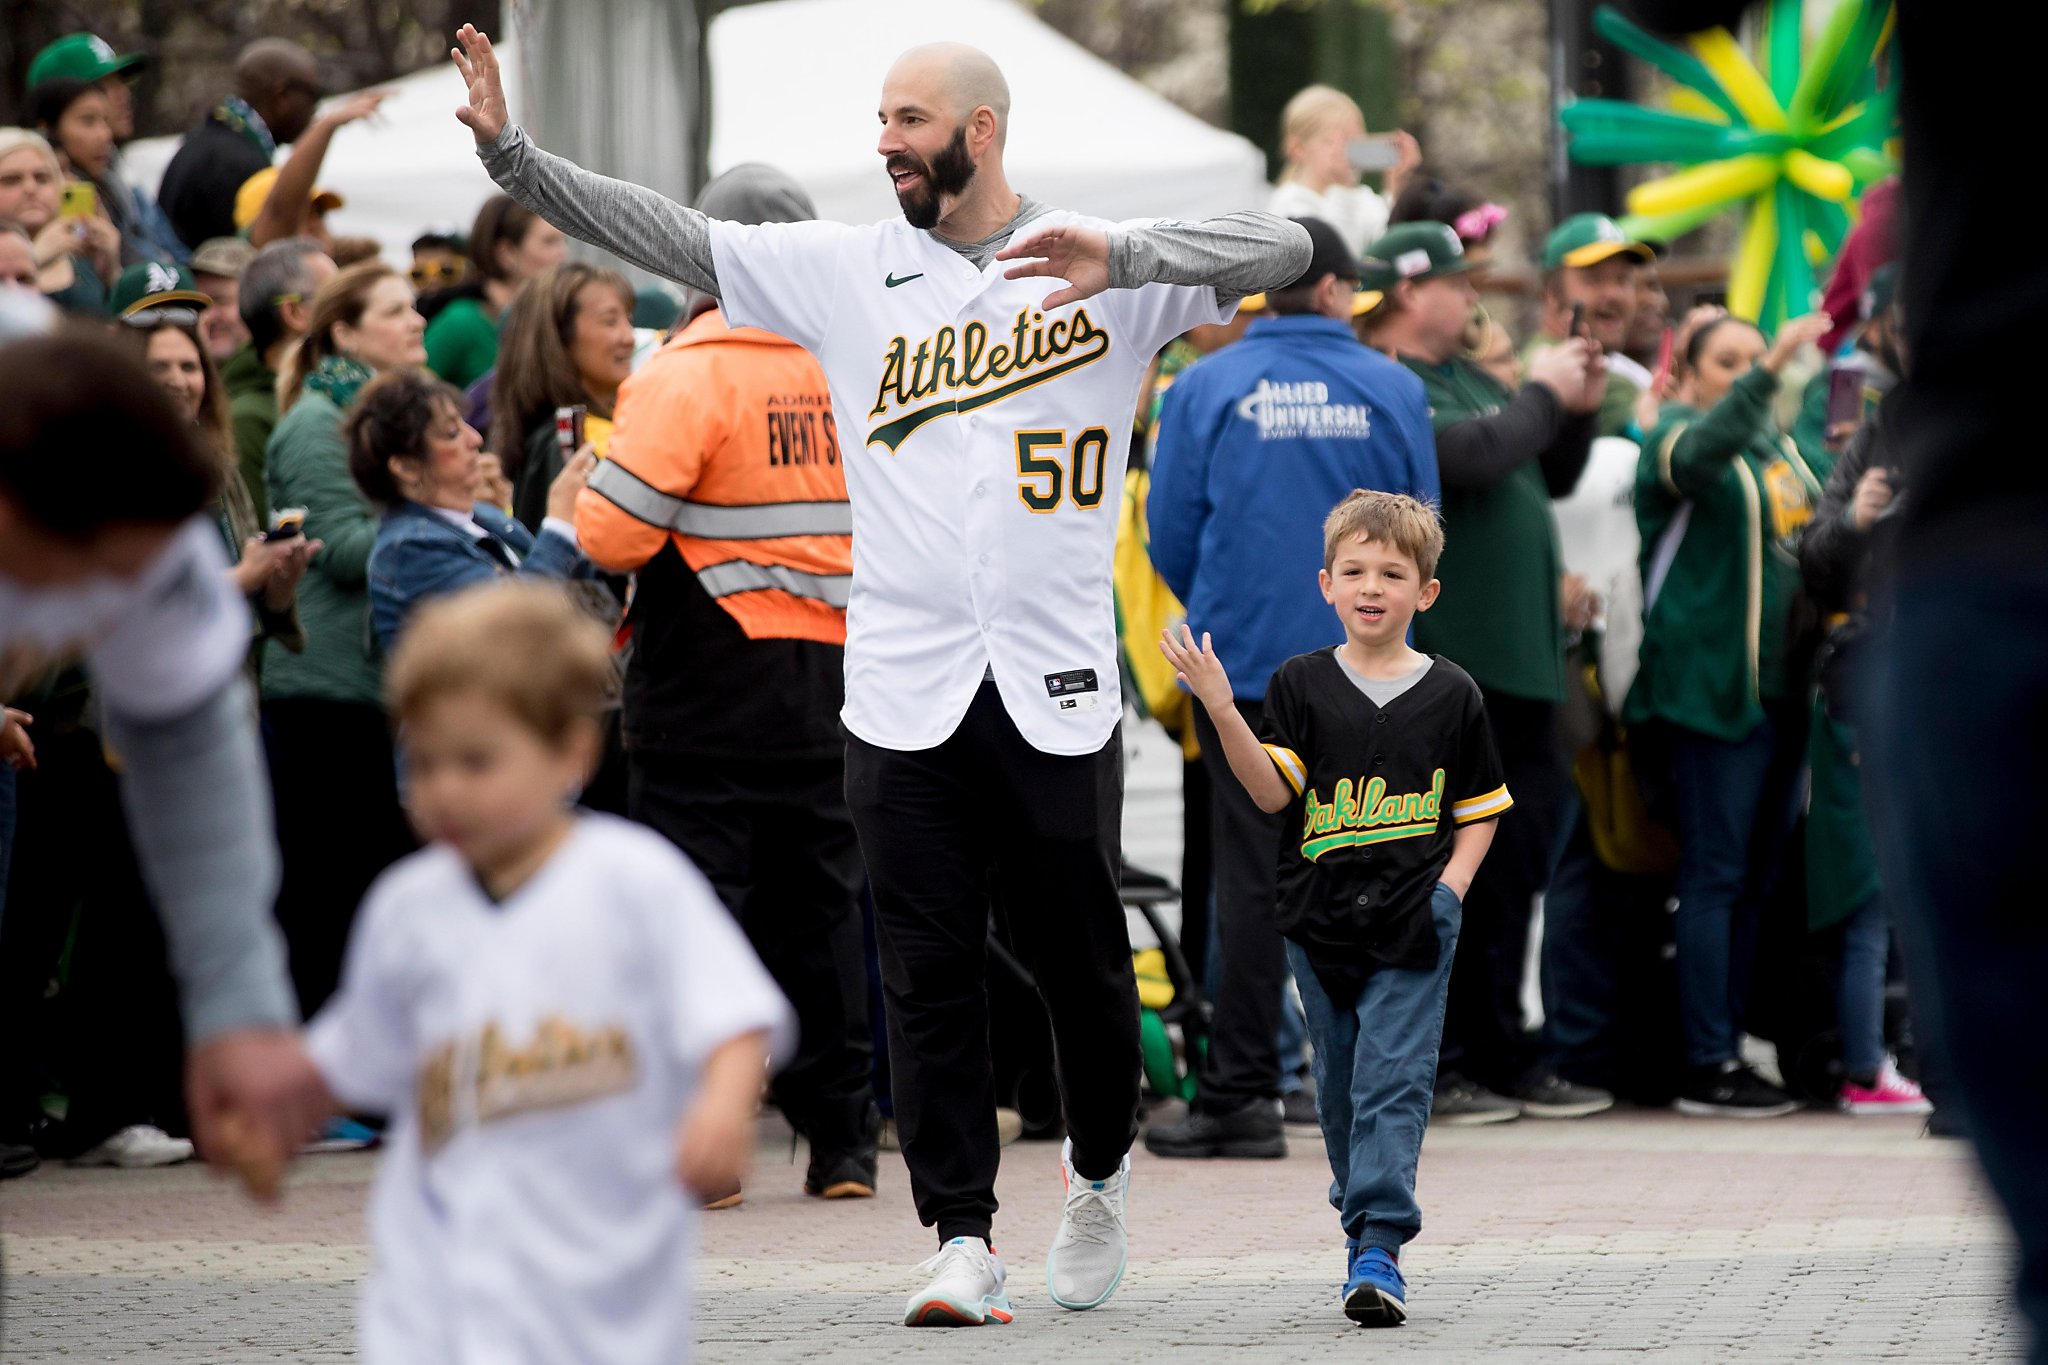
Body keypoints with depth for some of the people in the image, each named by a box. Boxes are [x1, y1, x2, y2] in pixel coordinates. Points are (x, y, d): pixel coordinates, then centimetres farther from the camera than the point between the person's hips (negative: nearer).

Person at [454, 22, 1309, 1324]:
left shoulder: (1103, 266, 0)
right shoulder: (844, 270, 7)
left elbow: (1284, 250, -11)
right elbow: (672, 236, 5)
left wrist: (1122, 257, -25)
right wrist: (510, 151, -4)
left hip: (1058, 691, -1)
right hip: (904, 692, 2)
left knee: (1083, 959, 9)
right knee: (929, 974, -1)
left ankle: (1101, 1170, 34)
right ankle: (963, 1240, 3)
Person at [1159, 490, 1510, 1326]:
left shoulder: (1451, 695, 4)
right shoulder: (1301, 685, 5)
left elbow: (1480, 809, 11)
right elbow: (1274, 792, -5)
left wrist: (1452, 885, -4)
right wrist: (1223, 714, -17)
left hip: (1413, 927, -2)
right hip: (1321, 921, 2)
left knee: (1393, 1080, -11)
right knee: (1340, 1084, 9)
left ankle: (1378, 1248, -16)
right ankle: (1362, 1219, 24)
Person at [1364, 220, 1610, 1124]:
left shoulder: (1470, 379, 19)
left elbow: (1550, 477, 26)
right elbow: (1471, 454, -25)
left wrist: (1580, 409, 9)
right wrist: (1542, 395, -9)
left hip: (1517, 661, 10)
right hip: (1442, 666, -10)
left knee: (1512, 869, 13)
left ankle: (1499, 1057, 21)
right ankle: (1432, 1066, -1)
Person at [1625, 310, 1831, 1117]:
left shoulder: (1777, 443, 19)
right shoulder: (1674, 436, -5)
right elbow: (1700, 451, -30)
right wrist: (1771, 369, -43)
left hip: (1777, 685, 8)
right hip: (1708, 681, -8)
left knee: (1760, 873, 8)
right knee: (1716, 870, -8)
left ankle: (1728, 1042, 14)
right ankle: (1707, 1065, -8)